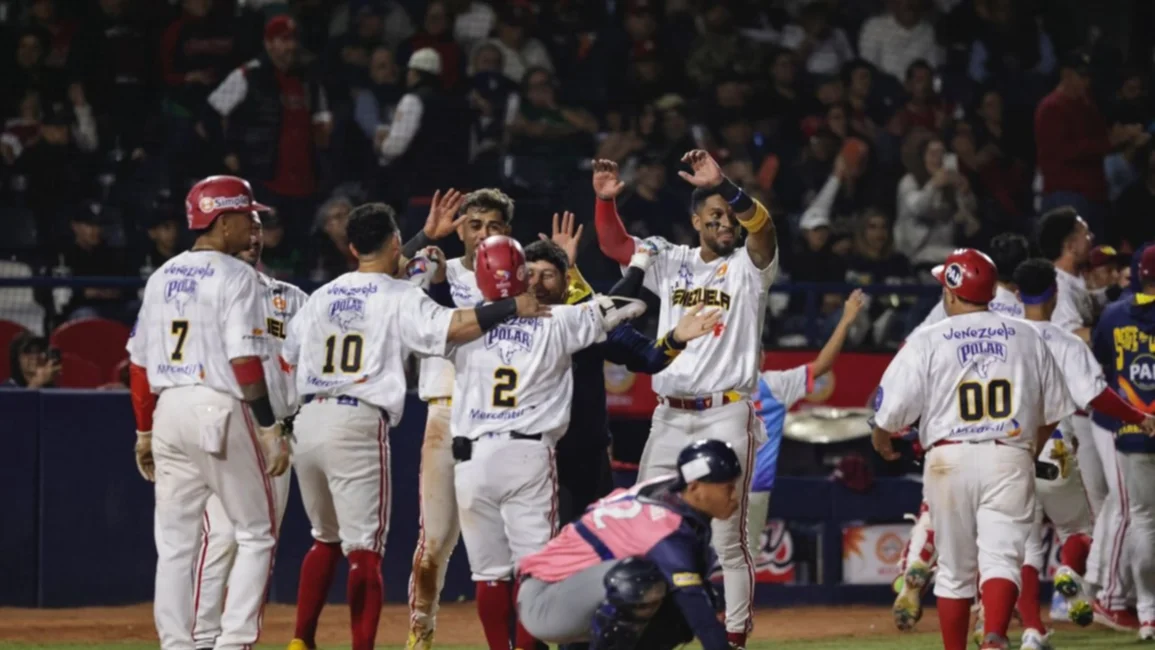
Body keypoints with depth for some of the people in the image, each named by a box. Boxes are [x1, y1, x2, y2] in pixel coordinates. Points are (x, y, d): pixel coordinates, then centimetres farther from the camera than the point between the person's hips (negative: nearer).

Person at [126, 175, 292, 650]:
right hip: (220, 412, -6)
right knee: (256, 534, 4)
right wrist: (271, 428, -13)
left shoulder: (162, 277, 12)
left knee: (175, 541, 9)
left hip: (168, 411, 6)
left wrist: (145, 431, 19)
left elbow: (140, 362, 13)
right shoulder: (235, 276, -8)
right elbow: (245, 362, -16)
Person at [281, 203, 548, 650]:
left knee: (326, 538, 21)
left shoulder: (321, 297, 17)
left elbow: (287, 360, 20)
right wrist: (512, 308, -11)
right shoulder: (400, 298, -2)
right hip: (358, 426, -6)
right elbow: (453, 327, -17)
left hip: (307, 423, 6)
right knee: (365, 547, -5)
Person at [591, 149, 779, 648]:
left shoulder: (748, 267, 0)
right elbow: (615, 245, 5)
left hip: (727, 416, -4)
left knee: (727, 541, -3)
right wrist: (606, 199, -13)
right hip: (669, 417, 4)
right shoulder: (671, 263, 12)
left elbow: (763, 229, -20)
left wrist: (725, 186, -36)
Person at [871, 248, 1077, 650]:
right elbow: (1053, 412, 14)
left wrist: (882, 443, 18)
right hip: (1011, 459, 1)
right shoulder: (1026, 338, 8)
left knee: (954, 569, 11)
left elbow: (893, 410, -4)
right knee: (1002, 556, -7)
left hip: (950, 460, -1)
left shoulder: (928, 342, -2)